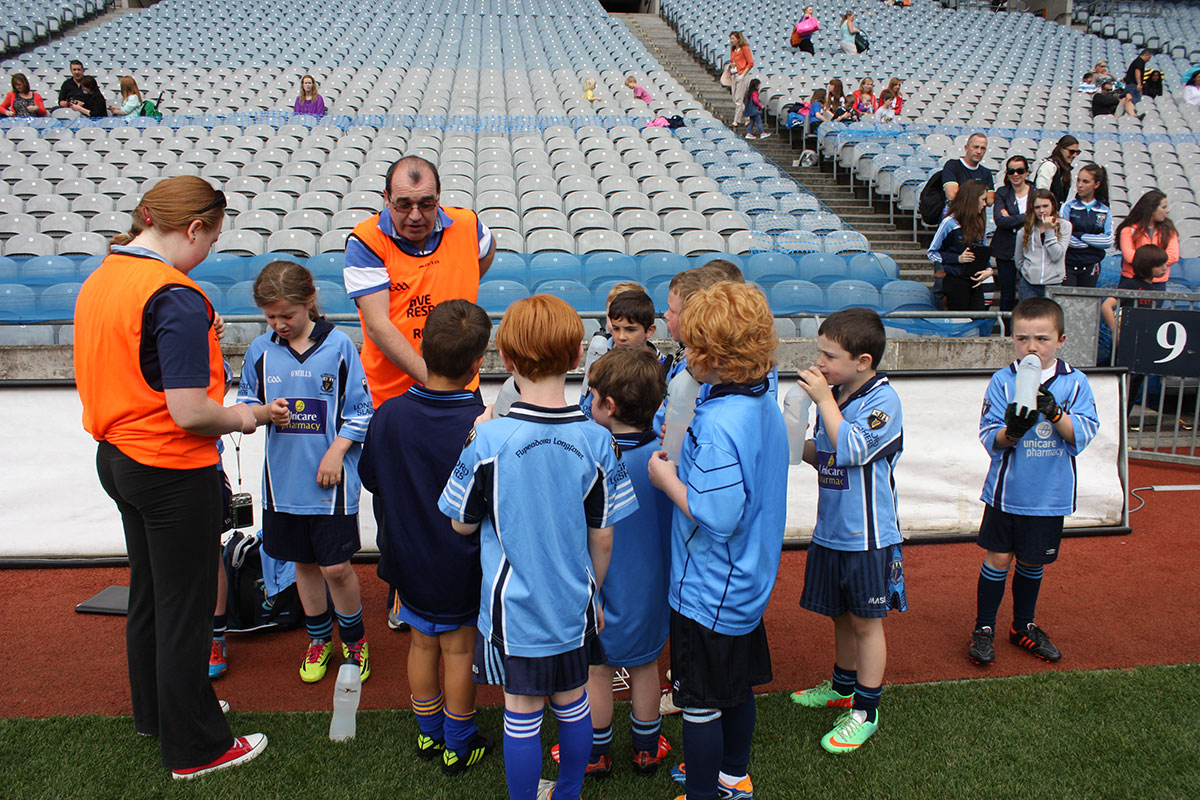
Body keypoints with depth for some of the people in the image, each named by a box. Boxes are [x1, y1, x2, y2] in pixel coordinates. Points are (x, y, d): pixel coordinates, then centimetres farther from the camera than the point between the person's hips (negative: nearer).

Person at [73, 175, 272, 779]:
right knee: (185, 605, 5)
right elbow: (190, 413, -27)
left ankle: (154, 711, 43)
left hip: (116, 457, 9)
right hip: (173, 471, -9)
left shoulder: (100, 277, 4)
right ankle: (194, 747, 21)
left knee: (148, 592, 24)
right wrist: (244, 417, -9)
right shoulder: (176, 298, -24)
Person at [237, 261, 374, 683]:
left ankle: (354, 639, 23)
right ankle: (319, 639, 34)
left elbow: (360, 410, -1)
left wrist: (337, 451, -11)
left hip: (331, 478, -3)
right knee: (304, 563, 14)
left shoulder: (338, 345, -5)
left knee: (336, 567, -1)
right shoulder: (260, 351, 3)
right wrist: (264, 412, -13)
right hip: (284, 478, 3)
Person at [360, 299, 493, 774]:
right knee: (459, 649, 13)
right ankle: (458, 745, 30)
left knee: (422, 644, 20)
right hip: (462, 567, -3)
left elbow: (371, 479, 0)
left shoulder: (388, 415, -14)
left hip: (408, 559, 3)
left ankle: (429, 733, 39)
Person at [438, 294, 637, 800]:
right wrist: (594, 594, 13)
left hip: (513, 607, -3)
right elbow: (603, 537, -4)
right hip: (573, 606, 3)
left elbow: (463, 524, -5)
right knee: (572, 703, 20)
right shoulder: (596, 440, -12)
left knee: (522, 714, 12)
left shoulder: (488, 441, -20)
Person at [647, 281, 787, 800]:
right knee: (736, 687, 25)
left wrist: (666, 478, -17)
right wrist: (685, 467, 8)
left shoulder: (719, 425, -29)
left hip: (708, 593, -9)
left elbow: (718, 517, -30)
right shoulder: (766, 405, 0)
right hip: (748, 583, 9)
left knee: (700, 704, 9)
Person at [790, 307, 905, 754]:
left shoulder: (882, 401, -17)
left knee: (865, 620, 5)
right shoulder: (832, 394, 4)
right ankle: (843, 686, 40)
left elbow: (850, 450, -28)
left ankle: (865, 711, 18)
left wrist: (824, 400, -23)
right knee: (840, 614, 21)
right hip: (831, 529, 7)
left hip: (867, 534, -7)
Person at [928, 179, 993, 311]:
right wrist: (958, 258, -16)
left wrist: (988, 270, 1)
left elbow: (984, 252, 21)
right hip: (956, 282, -6)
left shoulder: (980, 222, 11)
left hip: (975, 283, 6)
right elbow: (931, 253, -6)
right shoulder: (950, 223, -8)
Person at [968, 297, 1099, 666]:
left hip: (1050, 495, 2)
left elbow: (1083, 435, -10)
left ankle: (1023, 626, 34)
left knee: (1032, 561, 15)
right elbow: (989, 438, -10)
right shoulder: (1002, 381, -6)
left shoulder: (1075, 383, -3)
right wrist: (1011, 431, -30)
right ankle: (984, 628, 17)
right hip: (1007, 490, -1)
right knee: (998, 557, 1)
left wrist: (1055, 413, -27)